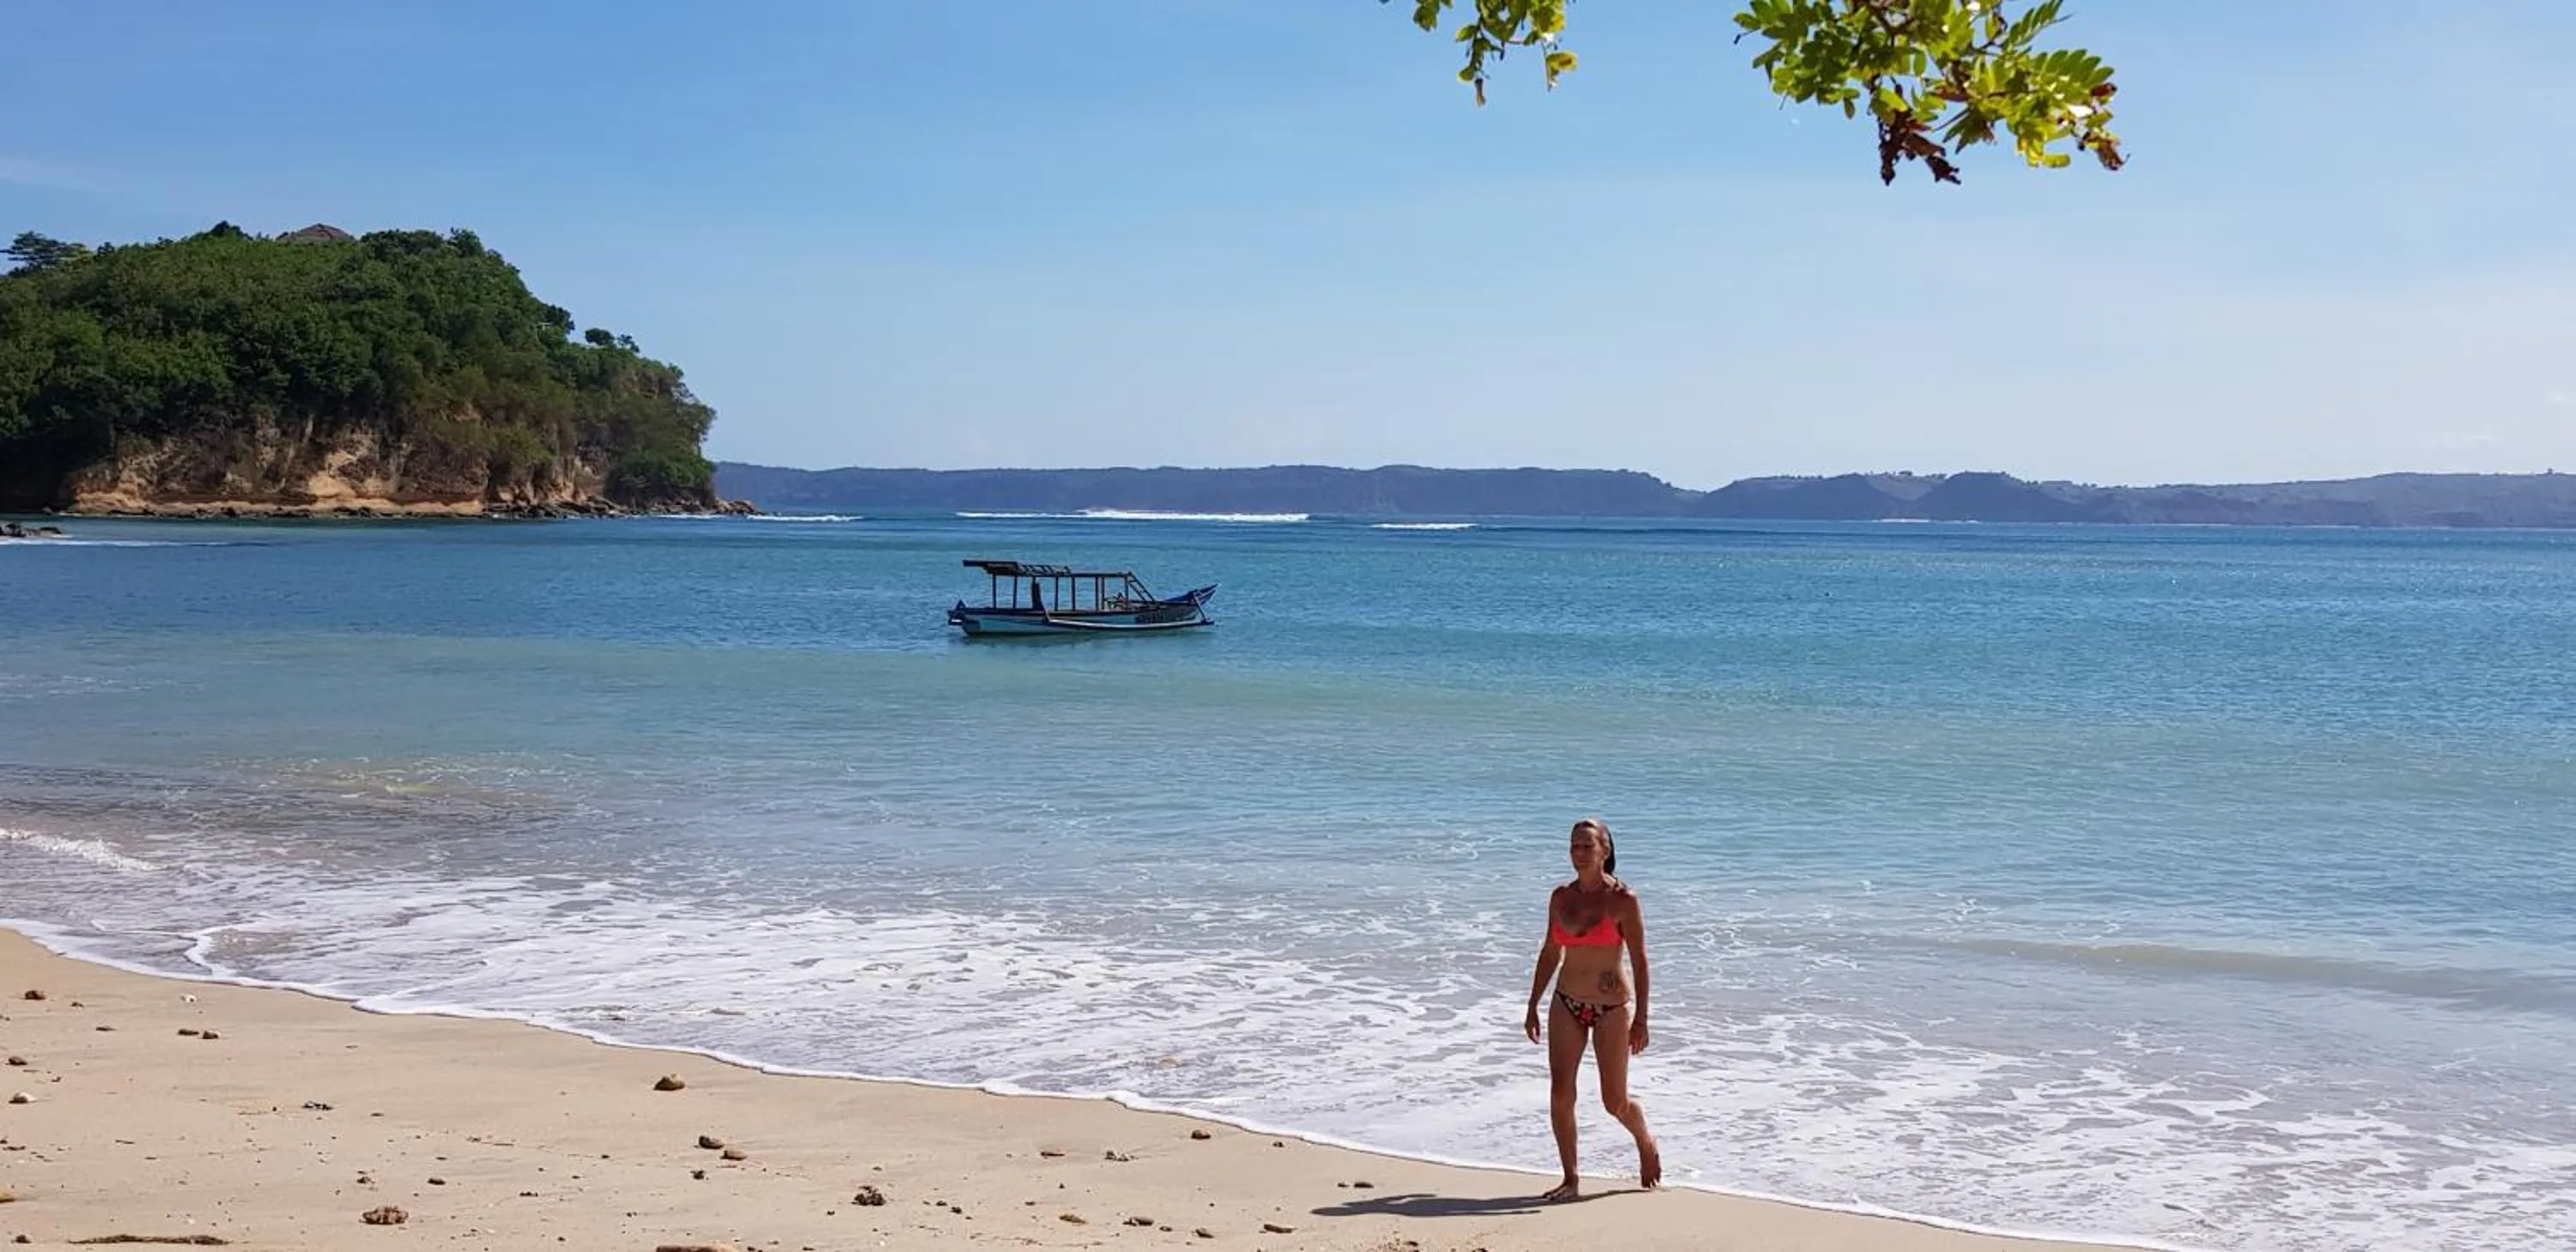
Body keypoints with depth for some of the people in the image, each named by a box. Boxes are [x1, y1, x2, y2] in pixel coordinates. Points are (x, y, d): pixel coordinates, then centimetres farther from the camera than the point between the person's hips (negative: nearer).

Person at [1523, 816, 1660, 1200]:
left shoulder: (1622, 899, -10)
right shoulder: (1561, 897, 4)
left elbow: (1639, 960, -9)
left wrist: (1640, 1019, -12)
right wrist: (1533, 1006, 13)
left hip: (1611, 1008, -4)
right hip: (1567, 1005, 4)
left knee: (1615, 1102, 4)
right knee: (1560, 1094, -4)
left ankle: (1647, 1146, 35)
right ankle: (1570, 1180, 7)